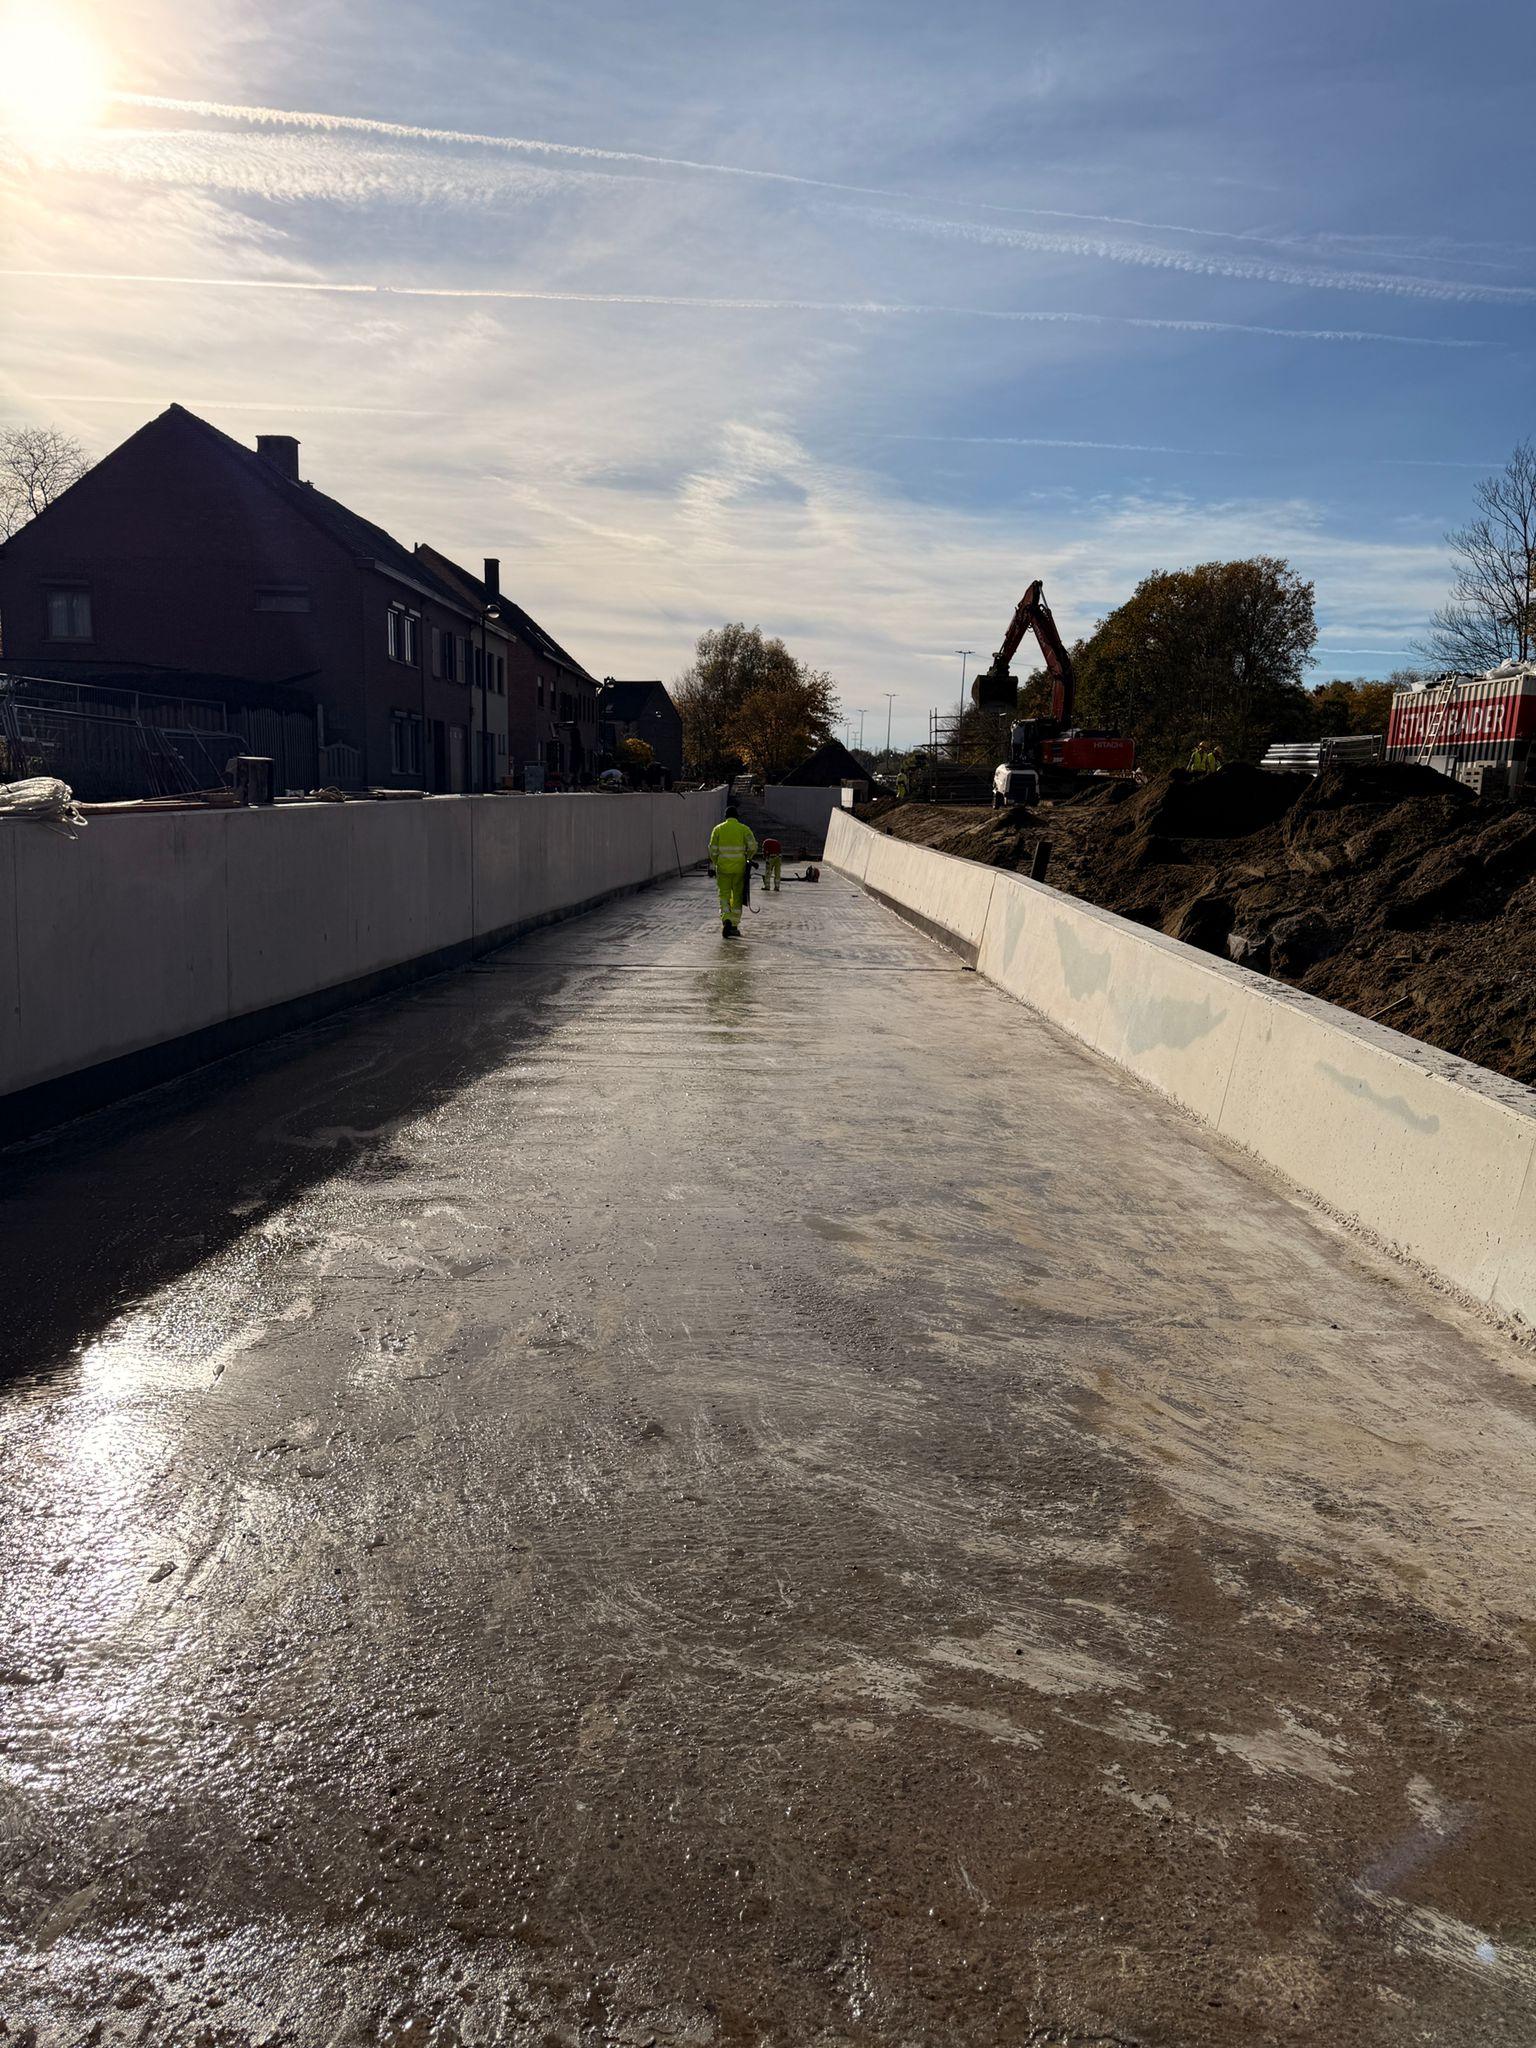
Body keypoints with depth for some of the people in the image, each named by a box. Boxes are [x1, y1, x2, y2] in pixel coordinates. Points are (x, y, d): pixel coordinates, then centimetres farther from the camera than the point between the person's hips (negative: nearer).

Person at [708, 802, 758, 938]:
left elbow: (713, 850, 0)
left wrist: (712, 866, 9)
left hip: (723, 868, 0)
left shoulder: (718, 829, 2)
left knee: (724, 895, 5)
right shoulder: (744, 829, 0)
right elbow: (753, 846, -11)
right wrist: (749, 857, 8)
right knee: (737, 896, 11)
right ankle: (734, 926, 13)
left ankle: (726, 920, -19)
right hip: (739, 868, 0)